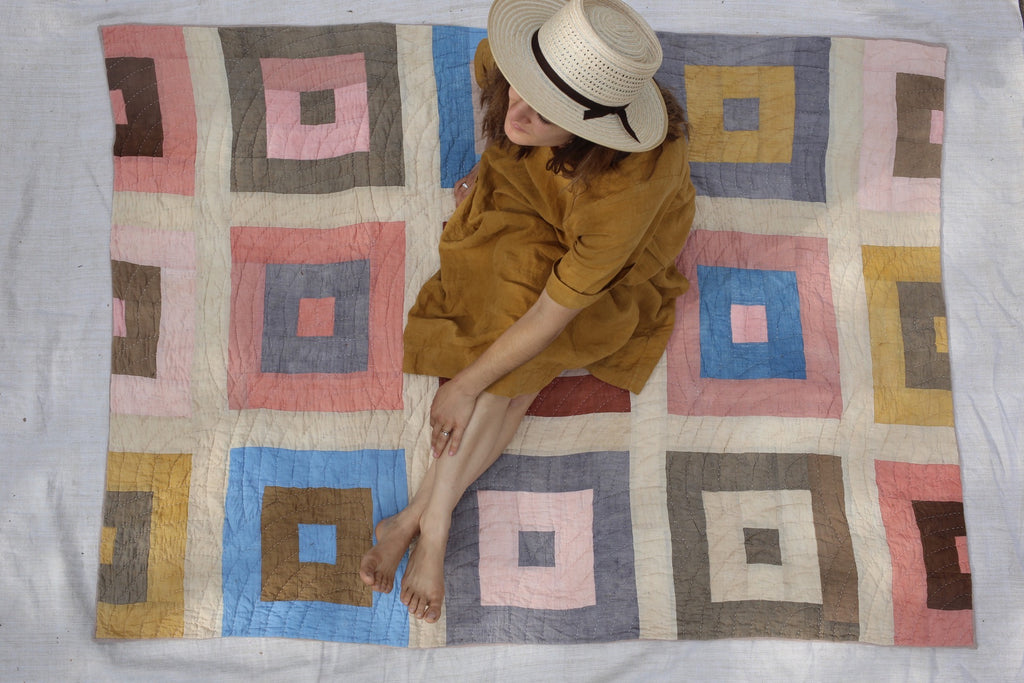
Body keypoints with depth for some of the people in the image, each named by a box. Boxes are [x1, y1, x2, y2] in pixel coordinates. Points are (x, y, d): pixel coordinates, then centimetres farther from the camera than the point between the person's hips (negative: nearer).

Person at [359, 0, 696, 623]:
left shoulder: (631, 181, -44)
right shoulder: (502, 62, -30)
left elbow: (558, 308, -36)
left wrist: (467, 383, -28)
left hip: (616, 266, -3)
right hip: (524, 210, 3)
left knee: (522, 357, -25)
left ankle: (422, 516, -12)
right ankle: (434, 523, -15)